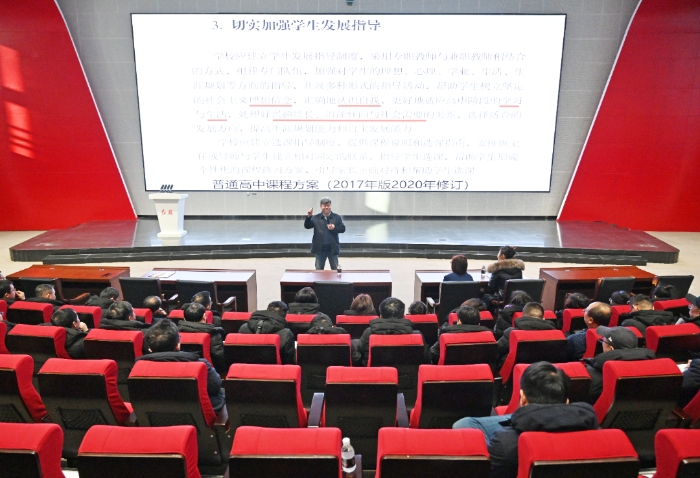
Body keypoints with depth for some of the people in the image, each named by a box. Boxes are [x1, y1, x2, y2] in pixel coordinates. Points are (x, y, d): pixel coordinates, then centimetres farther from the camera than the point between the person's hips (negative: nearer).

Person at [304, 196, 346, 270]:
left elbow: (342, 229, -3)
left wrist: (334, 228, -21)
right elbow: (307, 226, -8)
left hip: (333, 248, 0)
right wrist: (309, 217, -24)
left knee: (335, 269, 11)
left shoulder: (337, 217, 1)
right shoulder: (315, 218, 0)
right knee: (319, 270, 12)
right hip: (320, 248, 0)